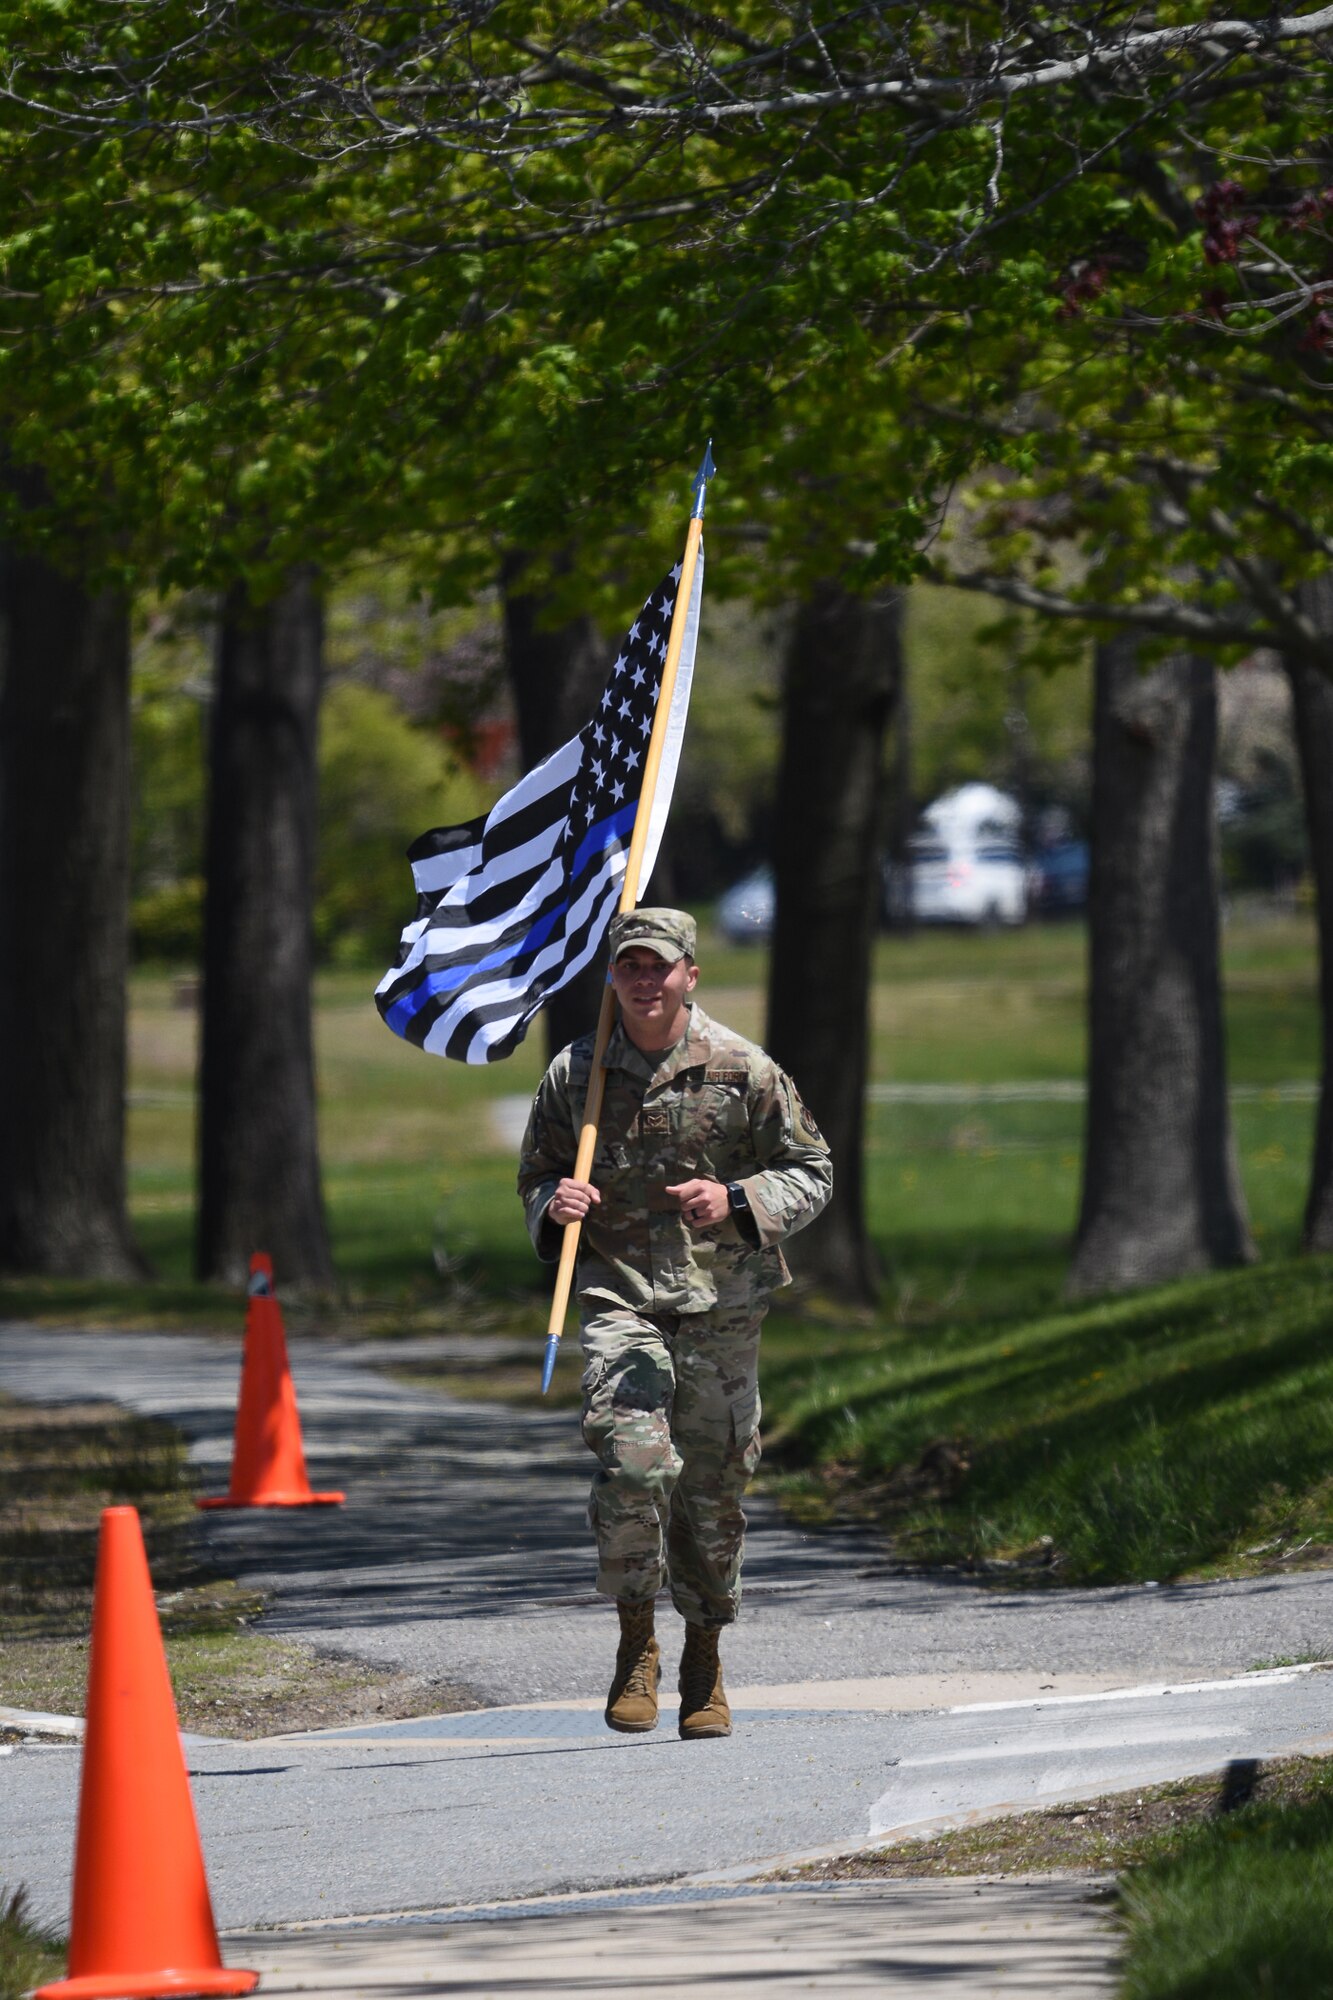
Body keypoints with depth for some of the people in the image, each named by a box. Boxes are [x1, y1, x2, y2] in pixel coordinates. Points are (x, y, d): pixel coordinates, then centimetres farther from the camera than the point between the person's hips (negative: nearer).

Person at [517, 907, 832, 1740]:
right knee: (633, 1464, -21)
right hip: (619, 1301, 0)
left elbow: (811, 1172, 5)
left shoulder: (743, 1070, -1)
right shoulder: (575, 1073, 4)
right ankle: (636, 1646, -4)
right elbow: (537, 1176, 17)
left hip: (721, 1306, 0)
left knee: (714, 1485, 7)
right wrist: (554, 1205, -7)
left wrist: (736, 1202, -13)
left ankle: (705, 1664, 25)